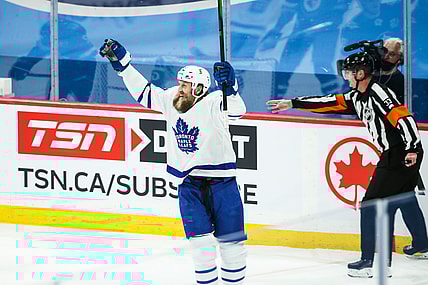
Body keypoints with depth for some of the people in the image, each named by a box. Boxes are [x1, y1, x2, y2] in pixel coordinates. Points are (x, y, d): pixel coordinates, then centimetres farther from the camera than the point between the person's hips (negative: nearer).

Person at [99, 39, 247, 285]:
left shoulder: (213, 103, -14)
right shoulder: (170, 101, 2)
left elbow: (236, 110, -33)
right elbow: (142, 91, 12)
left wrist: (229, 87, -52)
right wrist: (121, 61, 9)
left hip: (222, 182, -3)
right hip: (189, 184, 3)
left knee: (231, 241, 1)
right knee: (200, 241, -6)